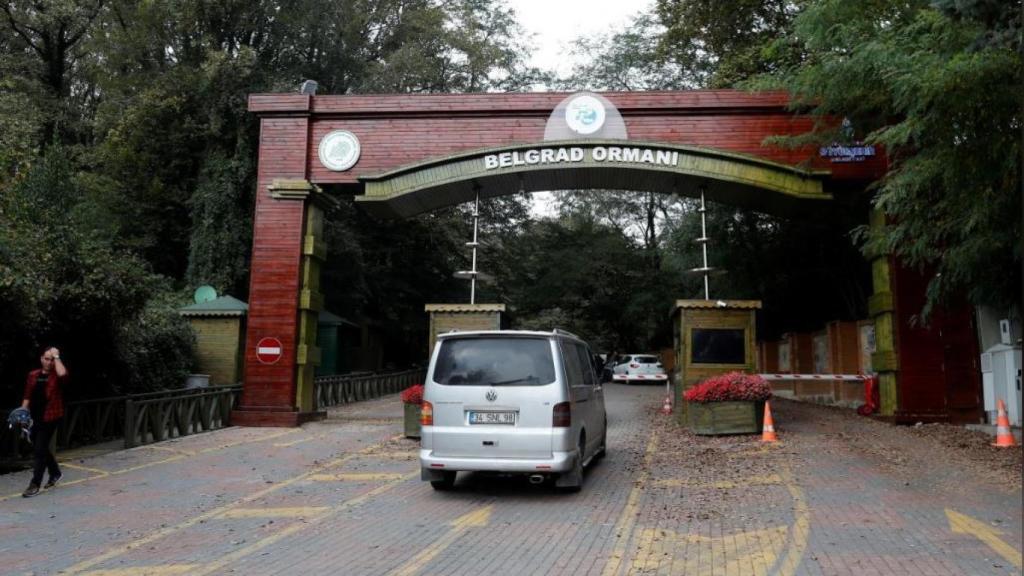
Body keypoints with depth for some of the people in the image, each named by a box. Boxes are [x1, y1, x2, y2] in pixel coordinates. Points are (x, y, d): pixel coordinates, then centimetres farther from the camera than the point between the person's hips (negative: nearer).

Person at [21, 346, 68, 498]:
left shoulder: (56, 375, -4)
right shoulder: (33, 375, 11)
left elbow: (62, 374, -30)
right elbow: (28, 395, 13)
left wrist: (56, 356, -18)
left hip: (50, 417, -6)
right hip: (35, 417, 6)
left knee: (40, 449, -7)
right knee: (39, 449, 16)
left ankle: (35, 484, 0)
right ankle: (55, 473, 36)